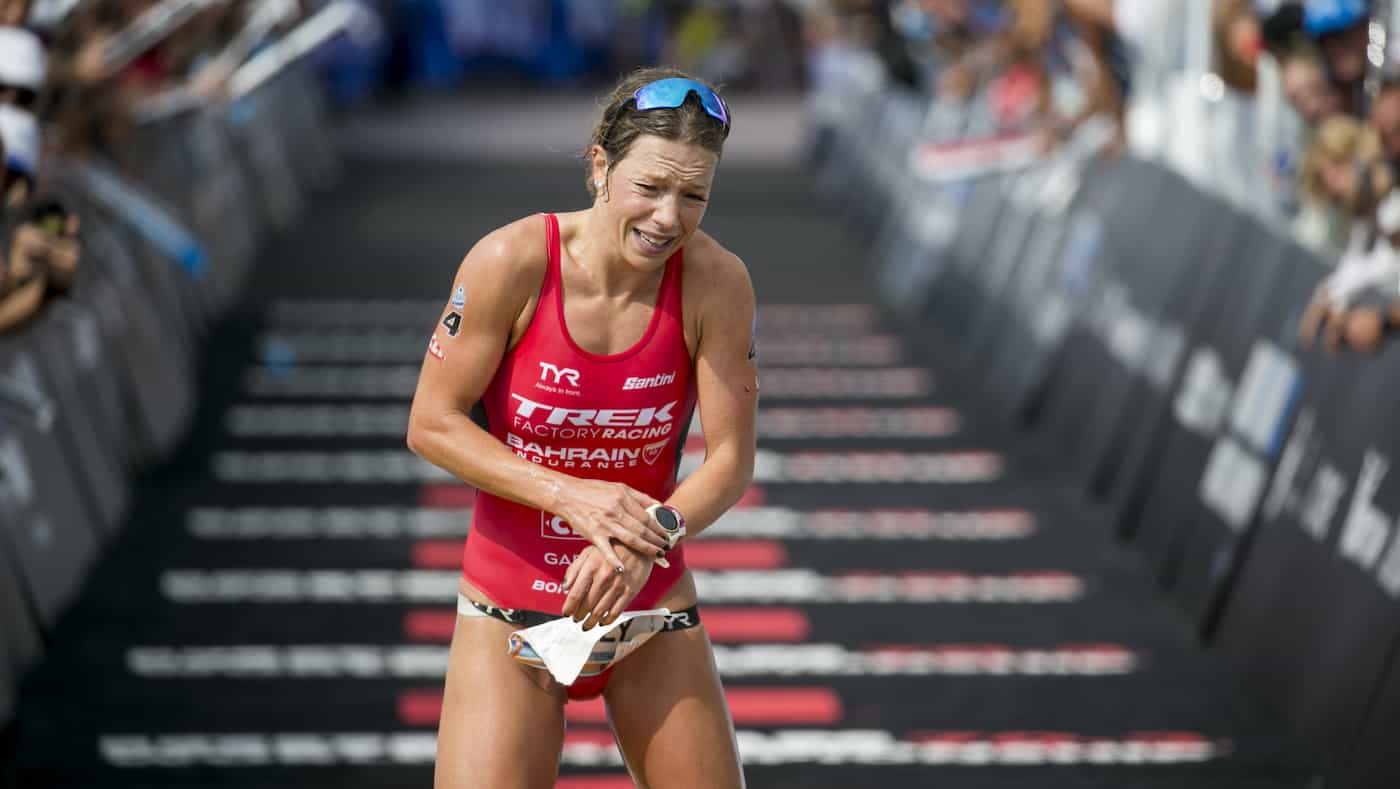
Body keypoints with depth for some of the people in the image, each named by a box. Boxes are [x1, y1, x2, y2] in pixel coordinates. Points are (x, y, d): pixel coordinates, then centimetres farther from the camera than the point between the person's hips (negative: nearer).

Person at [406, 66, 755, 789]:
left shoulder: (716, 283, -12)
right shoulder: (511, 262, -17)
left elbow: (731, 459, -8)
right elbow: (431, 425, -11)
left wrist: (649, 541, -26)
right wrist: (571, 497, -22)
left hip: (650, 604, 2)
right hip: (510, 606, -2)